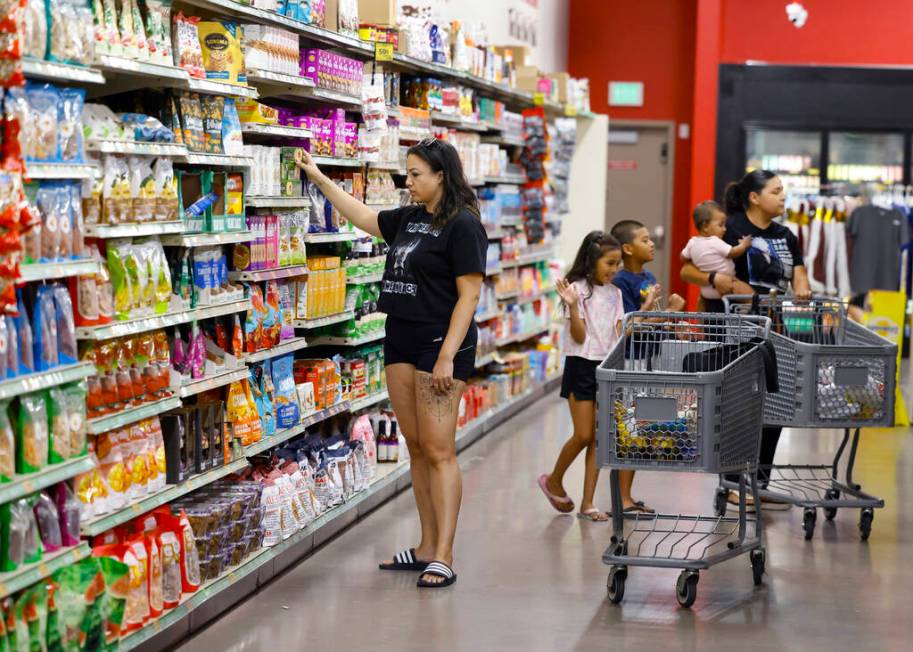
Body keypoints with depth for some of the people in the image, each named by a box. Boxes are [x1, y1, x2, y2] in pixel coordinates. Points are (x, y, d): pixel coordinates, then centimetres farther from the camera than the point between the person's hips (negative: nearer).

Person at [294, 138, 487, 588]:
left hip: (441, 345, -9)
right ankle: (426, 548, 17)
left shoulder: (462, 225, -11)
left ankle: (443, 558, -8)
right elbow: (363, 218, 29)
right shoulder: (409, 219, 14)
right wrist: (318, 177, 28)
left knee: (439, 452, -9)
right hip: (401, 342, 9)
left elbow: (468, 295, -15)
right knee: (416, 449, 10)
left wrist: (447, 356, -20)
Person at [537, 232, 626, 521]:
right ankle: (554, 480, 19)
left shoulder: (615, 293, 9)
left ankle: (587, 503, 8)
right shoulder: (578, 289, -9)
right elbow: (579, 336, -13)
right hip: (581, 366, -6)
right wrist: (572, 305, -27)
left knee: (599, 437, 4)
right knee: (584, 435, -6)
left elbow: (621, 334, 6)